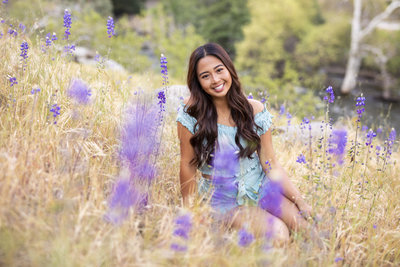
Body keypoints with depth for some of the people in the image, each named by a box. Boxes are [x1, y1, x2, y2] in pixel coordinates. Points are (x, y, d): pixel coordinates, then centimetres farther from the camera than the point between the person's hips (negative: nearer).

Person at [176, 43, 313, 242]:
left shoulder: (255, 110, -3)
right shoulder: (192, 114, -12)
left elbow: (271, 164, -1)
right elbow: (188, 166, -7)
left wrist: (300, 201, -10)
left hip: (259, 186, 3)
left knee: (308, 225, -19)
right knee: (278, 233, -24)